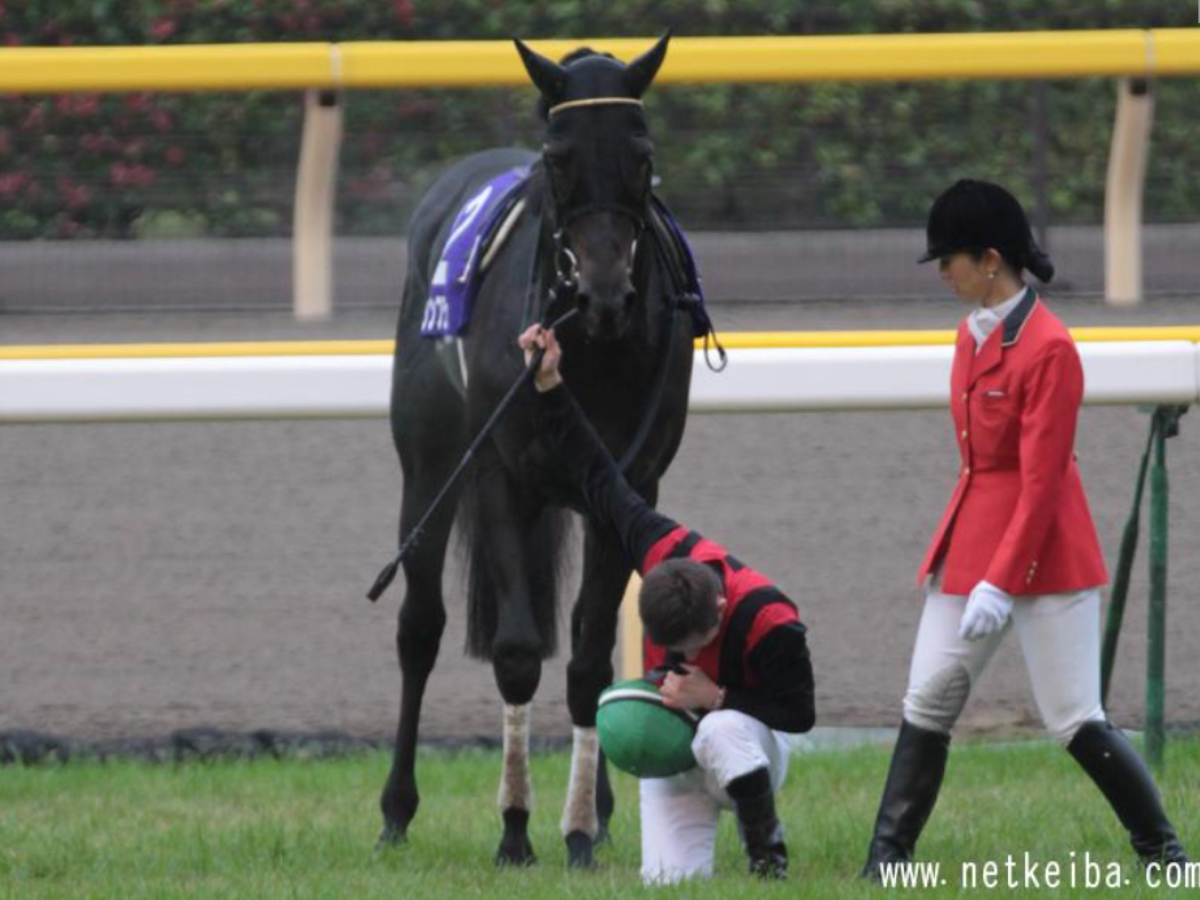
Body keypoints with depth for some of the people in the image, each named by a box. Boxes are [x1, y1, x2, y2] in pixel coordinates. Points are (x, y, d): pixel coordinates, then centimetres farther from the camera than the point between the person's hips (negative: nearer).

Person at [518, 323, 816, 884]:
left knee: (721, 733, -41)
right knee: (668, 878, -14)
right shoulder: (663, 550, -20)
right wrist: (548, 387, -8)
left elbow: (799, 712, -19)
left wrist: (715, 697, -30)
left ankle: (767, 849, -16)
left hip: (749, 742, -4)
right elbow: (596, 477, -8)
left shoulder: (770, 623, -33)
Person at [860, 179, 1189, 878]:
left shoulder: (1049, 349, -17)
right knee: (928, 704, 5)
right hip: (969, 542, 8)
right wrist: (969, 564, 14)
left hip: (1044, 555, -8)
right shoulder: (974, 333, 10)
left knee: (1076, 720, -7)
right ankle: (886, 863, 8)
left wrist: (1001, 581, -21)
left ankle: (1164, 852, 5)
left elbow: (1042, 479, -19)